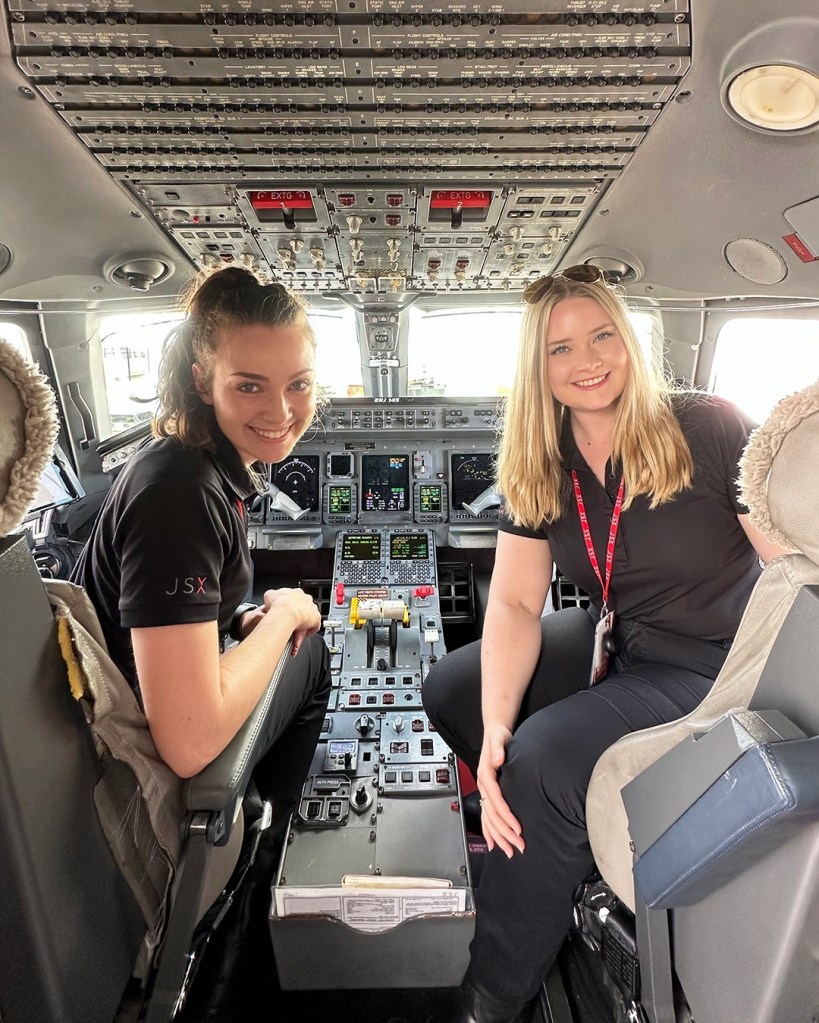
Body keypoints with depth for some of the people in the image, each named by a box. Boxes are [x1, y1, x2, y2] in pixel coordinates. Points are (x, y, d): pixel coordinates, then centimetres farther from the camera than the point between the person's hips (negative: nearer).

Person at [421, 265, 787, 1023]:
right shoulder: (537, 468, -4)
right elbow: (514, 603, -9)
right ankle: (568, 854, 18)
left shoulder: (709, 431, -17)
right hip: (613, 642, 6)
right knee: (451, 689, 2)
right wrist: (495, 727, -22)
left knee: (545, 757, -26)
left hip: (713, 672, -6)